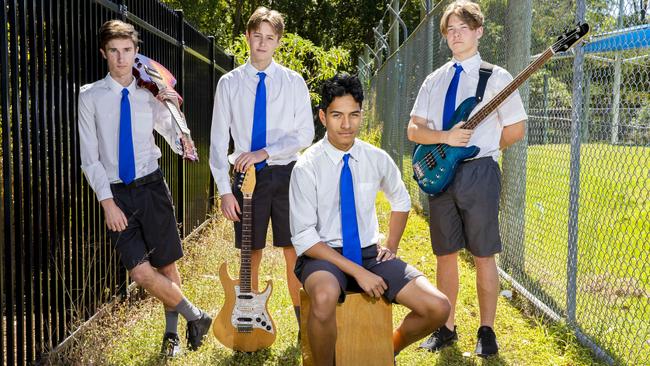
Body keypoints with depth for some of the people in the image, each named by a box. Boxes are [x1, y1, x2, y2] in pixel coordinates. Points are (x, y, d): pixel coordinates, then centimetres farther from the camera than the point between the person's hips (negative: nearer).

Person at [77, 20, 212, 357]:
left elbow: (181, 147, 7)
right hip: (116, 193, -1)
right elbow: (89, 158, -2)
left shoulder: (150, 97, 3)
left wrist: (173, 110, -7)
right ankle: (195, 316, 10)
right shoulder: (90, 96, 0)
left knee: (166, 265, 7)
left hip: (152, 188, 1)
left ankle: (171, 331, 27)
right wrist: (107, 201, -11)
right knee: (141, 272, -10)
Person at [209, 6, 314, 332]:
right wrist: (224, 189, -5)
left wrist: (265, 152, -15)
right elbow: (219, 139, 1)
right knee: (251, 254, 9)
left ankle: (304, 324, 14)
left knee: (293, 253, 3)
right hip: (247, 176, 1)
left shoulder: (293, 82, 1)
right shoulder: (229, 83, 2)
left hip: (285, 174, 0)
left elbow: (305, 134, -4)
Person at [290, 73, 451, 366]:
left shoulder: (377, 159, 0)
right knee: (325, 297, -40)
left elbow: (401, 201, 21)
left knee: (438, 308, -13)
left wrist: (391, 246, 9)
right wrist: (357, 272, -21)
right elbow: (303, 238, -15)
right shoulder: (307, 167, -13)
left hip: (370, 254, 4)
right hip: (323, 255, -4)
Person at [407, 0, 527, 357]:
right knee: (445, 254, 9)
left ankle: (486, 331, 13)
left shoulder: (495, 77, 1)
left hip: (479, 173, -4)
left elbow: (516, 129, 2)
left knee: (483, 255, 1)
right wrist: (446, 137, -11)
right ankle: (446, 327, 20)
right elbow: (413, 130, 6)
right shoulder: (434, 80, 12)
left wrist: (480, 148, 5)